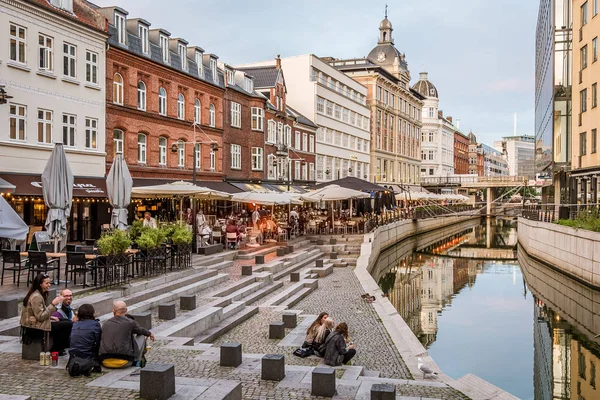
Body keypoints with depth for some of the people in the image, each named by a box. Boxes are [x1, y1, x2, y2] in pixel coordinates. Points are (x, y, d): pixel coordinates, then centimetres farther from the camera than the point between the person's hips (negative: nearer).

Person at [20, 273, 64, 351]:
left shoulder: (40, 294, 9)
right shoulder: (36, 297, -19)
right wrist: (53, 304, -22)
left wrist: (50, 317, 4)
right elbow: (41, 317, -22)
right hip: (33, 329, -10)